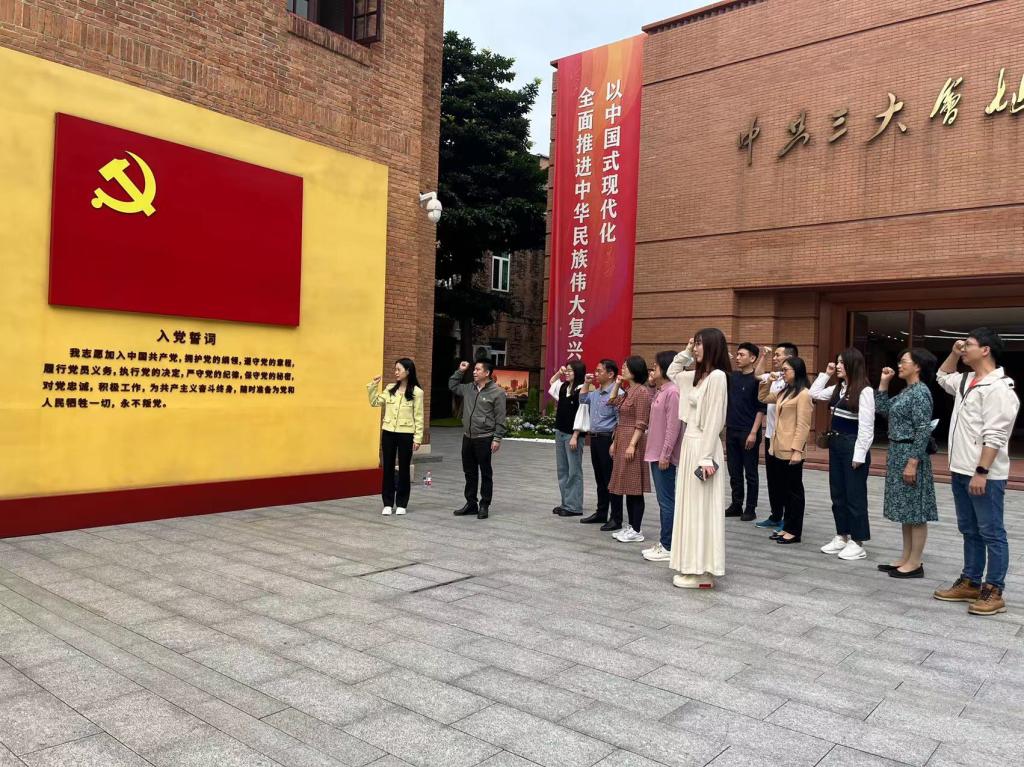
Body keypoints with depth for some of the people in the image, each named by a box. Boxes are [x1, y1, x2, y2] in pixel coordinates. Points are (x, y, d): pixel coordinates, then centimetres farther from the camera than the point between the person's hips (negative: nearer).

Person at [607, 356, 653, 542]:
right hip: (621, 440, 10)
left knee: (634, 487, -4)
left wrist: (632, 445, -21)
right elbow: (612, 401, 28)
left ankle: (636, 531, 2)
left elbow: (641, 423, -17)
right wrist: (617, 384, 17)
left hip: (633, 441, -10)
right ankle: (630, 526, 20)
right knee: (626, 486, 12)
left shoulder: (642, 392, -14)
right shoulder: (628, 392, 13)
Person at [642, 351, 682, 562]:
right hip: (655, 453, 10)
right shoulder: (660, 391, 13)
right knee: (663, 500, 14)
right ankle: (663, 543, 21)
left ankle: (668, 547, 3)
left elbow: (673, 426, -19)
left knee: (667, 501, -3)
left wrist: (665, 454, -19)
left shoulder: (673, 391, -15)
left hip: (665, 456, -10)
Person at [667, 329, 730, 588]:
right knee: (690, 507, 13)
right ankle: (693, 566, 22)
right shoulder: (698, 376, 11)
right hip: (690, 444, 9)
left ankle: (702, 573, 4)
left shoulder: (717, 376, -15)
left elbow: (714, 421, -19)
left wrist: (707, 458, -21)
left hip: (702, 447, -9)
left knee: (701, 508, -4)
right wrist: (686, 352, 16)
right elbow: (672, 372, 31)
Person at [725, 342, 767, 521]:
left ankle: (750, 509, 11)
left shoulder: (757, 380, -9)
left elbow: (761, 409, -11)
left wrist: (754, 433, -17)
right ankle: (736, 505, 21)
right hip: (731, 430, 6)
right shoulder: (732, 376, 7)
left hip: (748, 432, -6)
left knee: (750, 473, 4)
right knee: (734, 472, 12)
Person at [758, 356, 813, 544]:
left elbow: (803, 425, -17)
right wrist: (768, 381, 12)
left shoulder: (803, 394, -12)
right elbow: (763, 398, 27)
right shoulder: (784, 392, 13)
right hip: (779, 449, 9)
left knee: (794, 490, 1)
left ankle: (794, 531, 9)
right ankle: (787, 527, 21)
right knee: (784, 490, 13)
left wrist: (797, 450, -21)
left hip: (792, 451, -9)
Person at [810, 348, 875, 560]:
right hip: (835, 444, 9)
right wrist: (826, 374, 11)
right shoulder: (838, 388, 10)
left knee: (855, 495, 1)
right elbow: (813, 394, 19)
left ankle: (857, 543, 10)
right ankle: (842, 537, 25)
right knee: (837, 493, 14)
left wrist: (859, 454, -19)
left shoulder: (865, 391, -15)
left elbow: (866, 426, -17)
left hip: (852, 445, -8)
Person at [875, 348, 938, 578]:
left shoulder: (921, 392, -15)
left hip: (910, 454, -10)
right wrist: (884, 382, 14)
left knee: (915, 510, -1)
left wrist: (913, 463, -21)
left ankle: (915, 563, 6)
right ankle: (906, 558, 22)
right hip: (898, 453, 10)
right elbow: (882, 408, 20)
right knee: (906, 510, 14)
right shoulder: (906, 391, 12)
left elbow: (923, 431, -19)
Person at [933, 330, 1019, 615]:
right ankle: (970, 583, 25)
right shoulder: (967, 381, 11)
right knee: (969, 531, 16)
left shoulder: (997, 389, -16)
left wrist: (981, 472, -23)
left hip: (984, 475, -9)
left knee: (991, 533, 1)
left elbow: (994, 436, -21)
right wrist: (954, 353, 18)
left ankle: (993, 592, 8)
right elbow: (943, 377, 34)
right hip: (961, 472, 9)